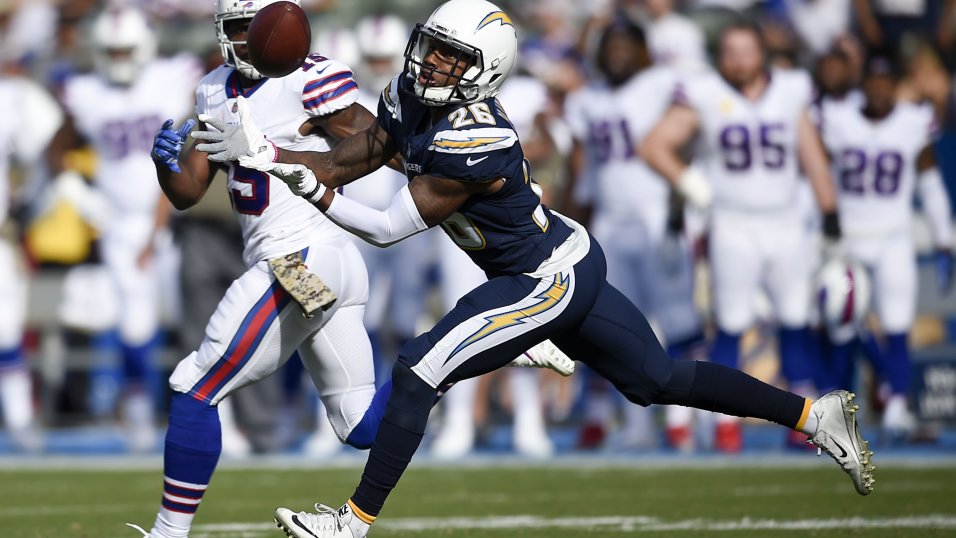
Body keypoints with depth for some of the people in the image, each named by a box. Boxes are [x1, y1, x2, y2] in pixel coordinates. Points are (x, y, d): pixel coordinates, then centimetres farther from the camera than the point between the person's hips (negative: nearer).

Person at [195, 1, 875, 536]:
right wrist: (269, 153, -7)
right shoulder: (412, 96, -4)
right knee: (660, 380, 18)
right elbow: (348, 161, 5)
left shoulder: (471, 144, -29)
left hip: (547, 283, -10)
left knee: (417, 373, -12)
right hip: (571, 264, 10)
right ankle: (814, 414, 26)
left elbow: (388, 228, -24)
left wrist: (305, 185, -23)